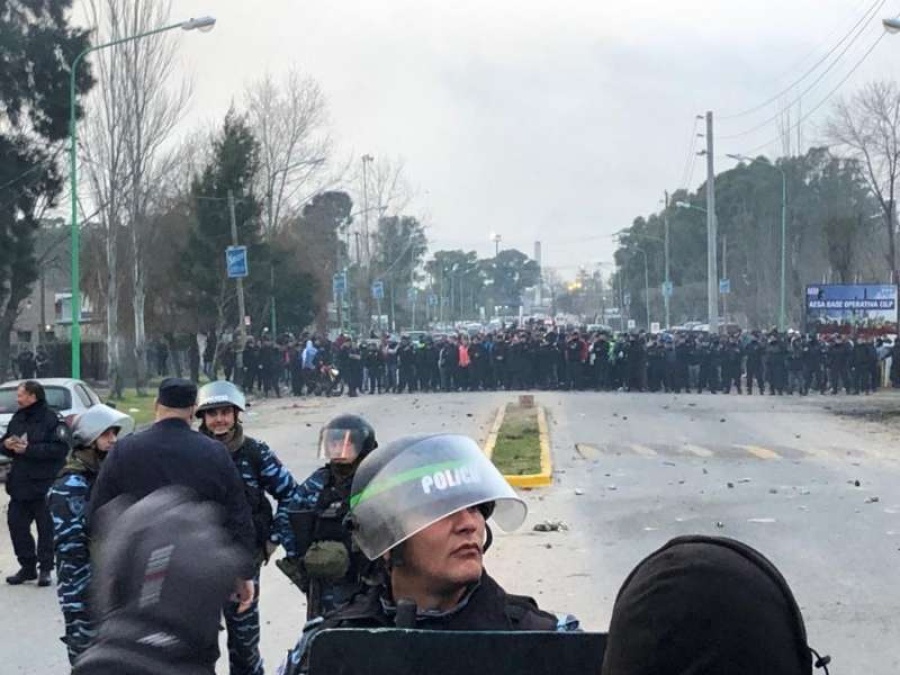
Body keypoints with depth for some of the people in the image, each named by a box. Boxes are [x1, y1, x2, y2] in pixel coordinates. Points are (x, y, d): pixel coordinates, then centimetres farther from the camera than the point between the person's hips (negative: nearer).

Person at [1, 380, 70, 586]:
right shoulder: (18, 418, 12)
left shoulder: (52, 419, -10)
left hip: (44, 486, -7)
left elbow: (60, 448, -20)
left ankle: (45, 569, 11)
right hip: (19, 485, 7)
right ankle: (27, 567, 19)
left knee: (46, 528, 2)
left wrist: (29, 449, -22)